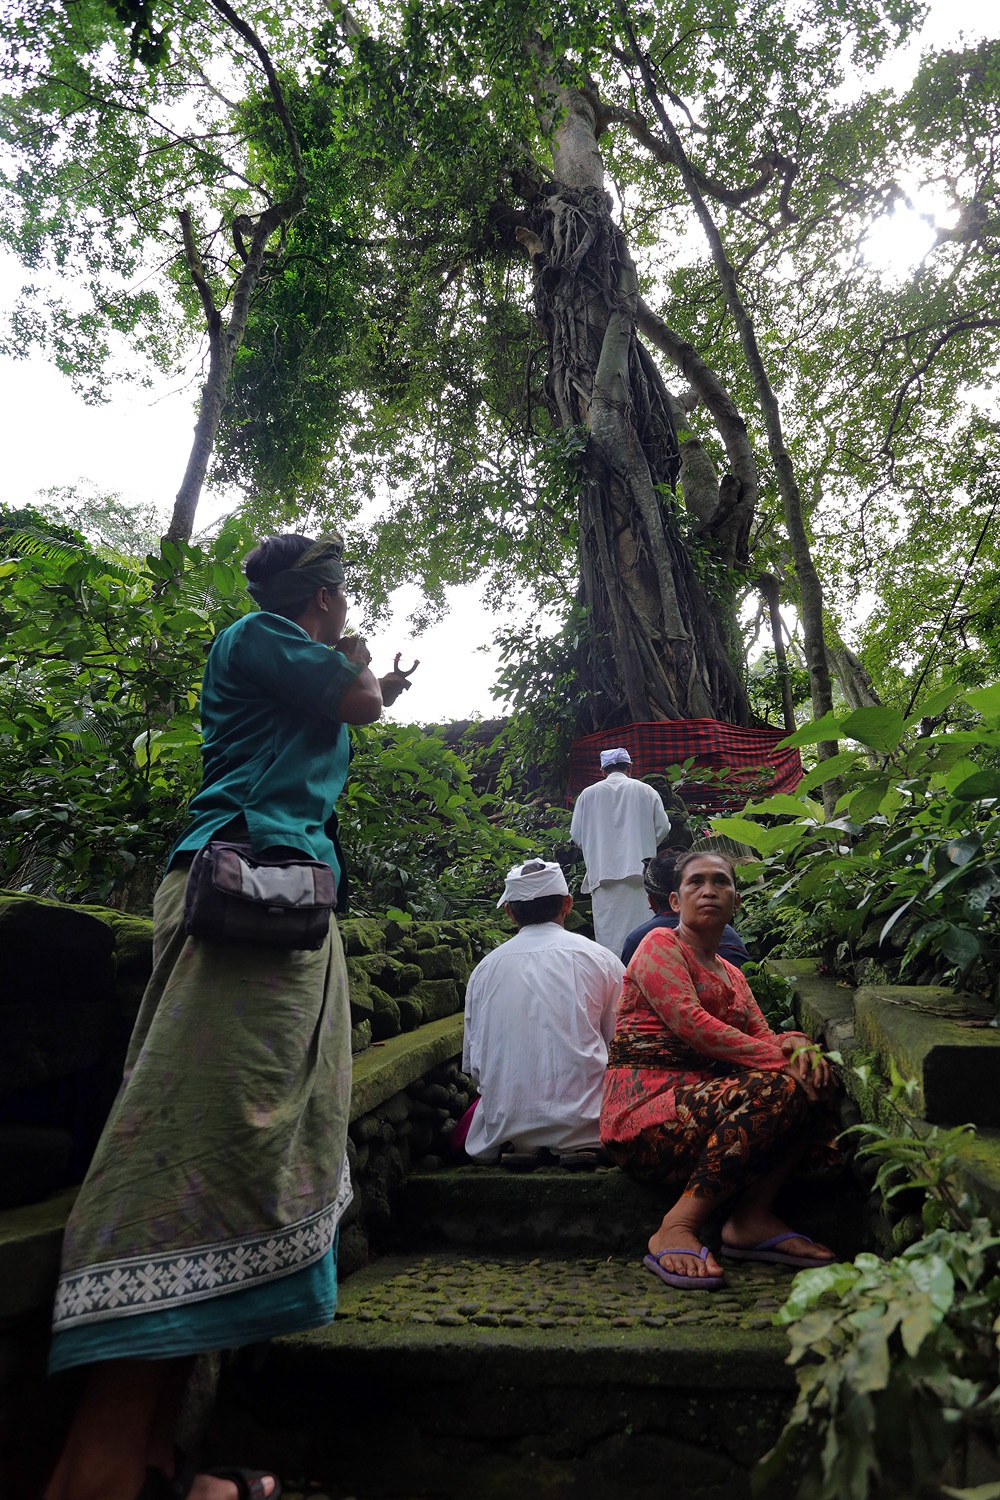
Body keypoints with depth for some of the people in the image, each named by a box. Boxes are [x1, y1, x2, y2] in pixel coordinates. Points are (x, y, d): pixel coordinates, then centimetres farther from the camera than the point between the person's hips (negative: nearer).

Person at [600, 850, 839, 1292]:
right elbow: (690, 1022, -16)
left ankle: (752, 1217, -8)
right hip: (645, 1114, -7)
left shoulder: (731, 975, 25)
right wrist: (781, 1062, -19)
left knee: (817, 1077, -7)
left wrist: (794, 1044, -13)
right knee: (779, 1086, -28)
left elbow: (762, 1037, 11)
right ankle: (677, 1229, -21)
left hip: (707, 1103, 8)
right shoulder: (660, 944, -1)